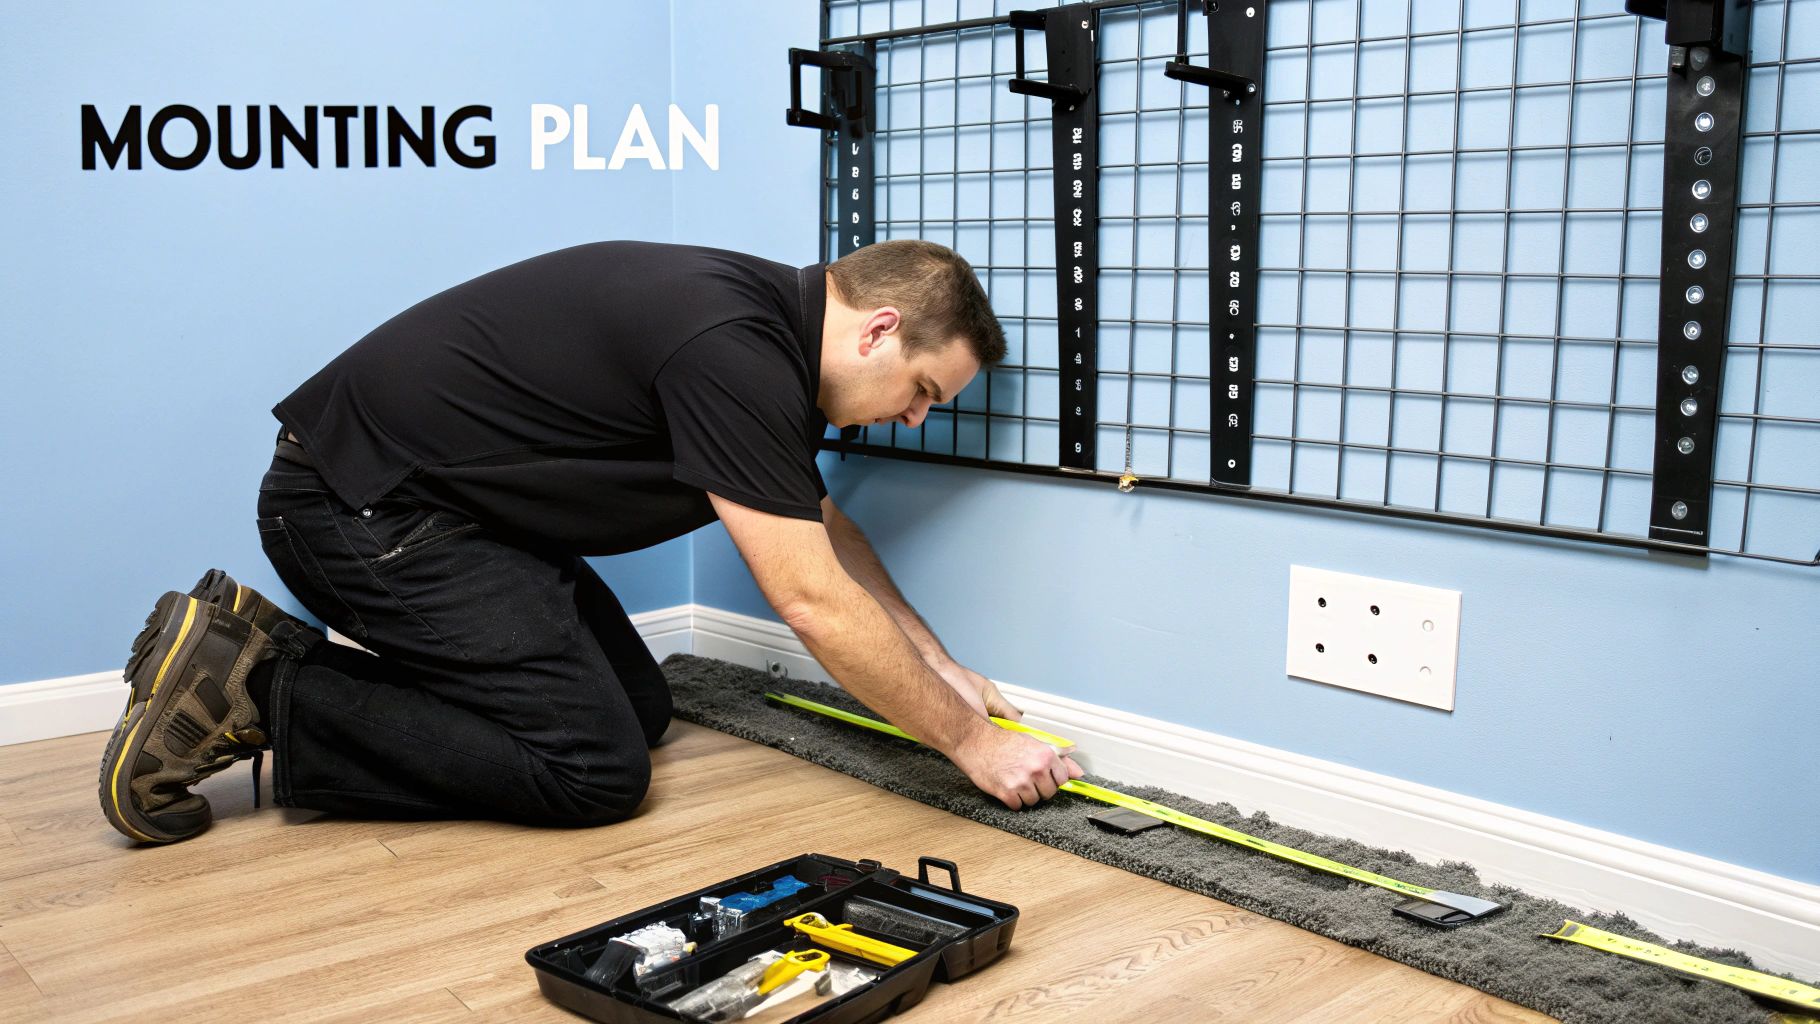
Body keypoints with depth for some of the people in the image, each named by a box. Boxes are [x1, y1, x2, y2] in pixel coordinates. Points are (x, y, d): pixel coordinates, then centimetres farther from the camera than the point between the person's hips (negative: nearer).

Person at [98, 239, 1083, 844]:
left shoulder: (767, 324, 6)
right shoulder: (732, 353, -25)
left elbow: (826, 532, 19)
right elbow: (816, 606, -23)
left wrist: (939, 667, 17)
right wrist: (968, 741, -11)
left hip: (430, 496, 10)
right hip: (362, 504, -10)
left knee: (640, 708, 10)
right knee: (595, 765, -11)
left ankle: (269, 651, 13)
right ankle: (254, 697, -6)